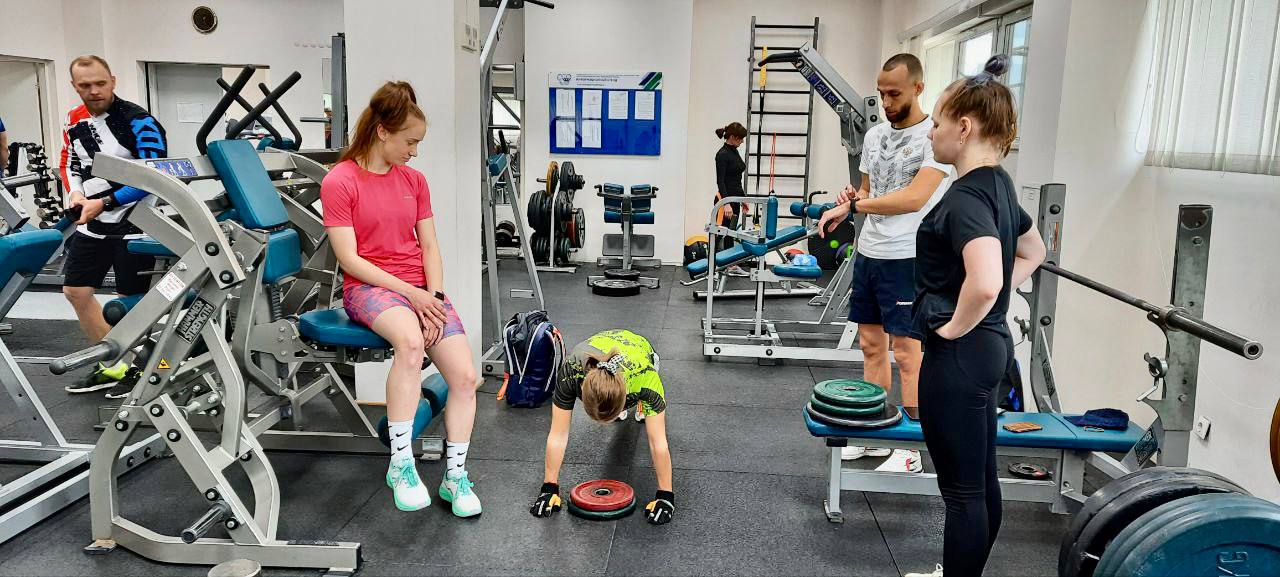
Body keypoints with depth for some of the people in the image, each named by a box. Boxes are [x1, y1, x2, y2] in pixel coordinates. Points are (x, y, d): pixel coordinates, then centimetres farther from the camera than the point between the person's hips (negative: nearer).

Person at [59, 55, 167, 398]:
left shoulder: (138, 122, -15)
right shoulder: (74, 121, 6)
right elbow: (69, 164, 20)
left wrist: (105, 202, -22)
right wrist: (75, 193, -1)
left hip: (131, 221, -7)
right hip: (92, 222, 7)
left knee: (131, 299, 2)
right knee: (76, 290, 11)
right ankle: (111, 364, 24)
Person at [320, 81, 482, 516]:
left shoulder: (414, 180, 13)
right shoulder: (339, 182, -4)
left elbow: (429, 246, 10)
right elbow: (350, 259, -10)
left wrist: (435, 297, -7)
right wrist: (409, 293, -16)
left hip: (422, 289, 6)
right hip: (369, 287, -5)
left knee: (465, 377, -14)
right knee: (410, 341, -38)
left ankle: (455, 477, 2)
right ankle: (401, 465, -24)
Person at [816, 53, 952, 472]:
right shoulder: (874, 135, 12)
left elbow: (915, 197, -23)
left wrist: (853, 205, -16)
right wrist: (853, 199, -1)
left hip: (906, 260, -8)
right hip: (868, 253, 8)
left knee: (906, 351, -2)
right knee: (871, 345, 13)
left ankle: (910, 447, 9)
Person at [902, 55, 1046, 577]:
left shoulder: (966, 196, -20)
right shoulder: (997, 184, 9)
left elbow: (985, 282, -37)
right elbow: (1033, 252, 26)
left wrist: (954, 328, -20)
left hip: (959, 357, -10)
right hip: (989, 345, 10)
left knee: (962, 489, 2)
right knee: (981, 480, 20)